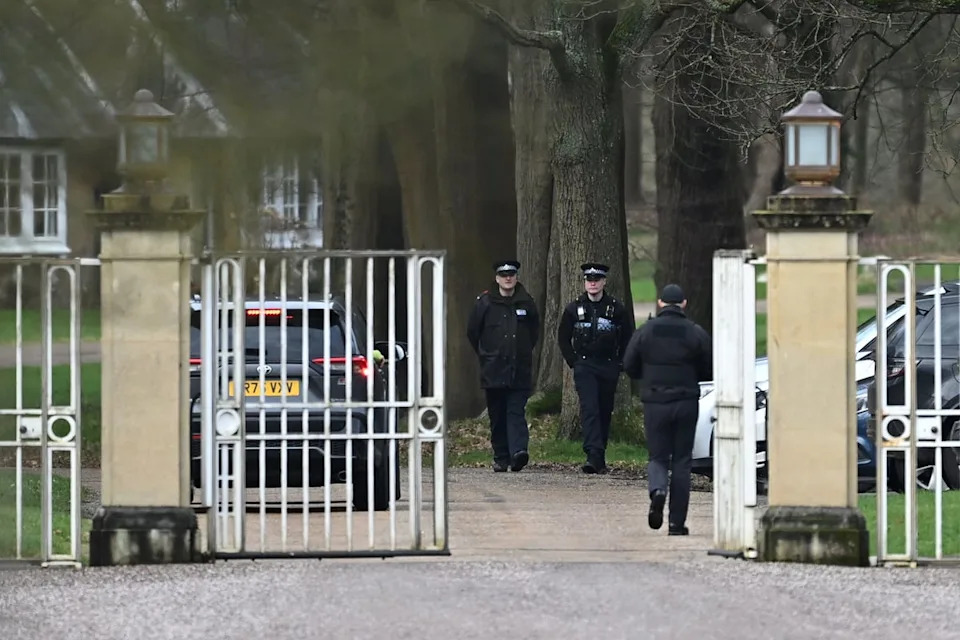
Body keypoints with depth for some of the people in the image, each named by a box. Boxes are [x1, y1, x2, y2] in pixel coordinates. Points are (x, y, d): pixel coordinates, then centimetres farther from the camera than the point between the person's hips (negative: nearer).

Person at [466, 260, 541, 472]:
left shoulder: (526, 303, 6)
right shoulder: (484, 303, 2)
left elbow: (535, 331, 20)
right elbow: (472, 333, 11)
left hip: (520, 372, 0)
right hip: (493, 372, 0)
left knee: (516, 412, -11)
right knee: (497, 416, 4)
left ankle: (518, 450, -23)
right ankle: (500, 458, 10)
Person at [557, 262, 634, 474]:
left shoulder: (616, 308, 2)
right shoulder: (574, 309, 3)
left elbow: (628, 337, 11)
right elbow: (563, 338, 12)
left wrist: (619, 362, 4)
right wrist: (573, 361, 3)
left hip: (609, 367, 1)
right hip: (584, 367, -1)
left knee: (605, 412, 7)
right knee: (589, 409, -16)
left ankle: (600, 458, 18)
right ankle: (593, 455, -26)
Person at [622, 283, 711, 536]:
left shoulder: (646, 331, -1)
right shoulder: (696, 333, -2)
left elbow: (629, 366, 2)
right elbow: (708, 371, 2)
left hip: (655, 402, 0)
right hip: (687, 402, 0)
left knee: (658, 456, 10)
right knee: (681, 461, 6)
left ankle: (657, 489, -23)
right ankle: (677, 522, 5)